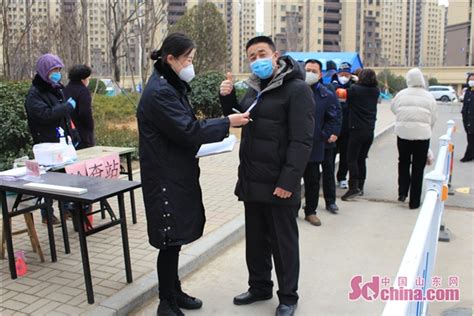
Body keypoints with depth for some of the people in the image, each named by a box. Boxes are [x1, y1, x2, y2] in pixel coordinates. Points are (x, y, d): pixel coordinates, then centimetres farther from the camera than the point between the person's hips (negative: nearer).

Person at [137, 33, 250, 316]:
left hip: (177, 173, 10)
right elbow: (186, 130, -22)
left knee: (175, 238, 18)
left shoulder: (172, 86, 14)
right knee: (170, 240, 0)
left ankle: (174, 291, 32)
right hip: (165, 176, -10)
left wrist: (202, 141, 4)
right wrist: (227, 122, -16)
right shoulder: (160, 92, -18)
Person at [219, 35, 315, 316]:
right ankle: (260, 287, 36)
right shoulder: (254, 88, 13)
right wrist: (228, 98, 5)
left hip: (279, 184, -7)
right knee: (255, 239, 18)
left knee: (283, 243, 7)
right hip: (252, 182, 7)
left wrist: (289, 181, -23)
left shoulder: (297, 89, -12)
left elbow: (302, 140, -18)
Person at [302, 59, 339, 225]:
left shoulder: (327, 96, 2)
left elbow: (332, 119, 5)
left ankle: (310, 212, 26)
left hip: (314, 146, 1)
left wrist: (325, 136, -7)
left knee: (313, 181, 11)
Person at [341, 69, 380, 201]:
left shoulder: (355, 89, -11)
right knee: (361, 159, 13)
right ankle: (360, 186, 17)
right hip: (370, 130, 6)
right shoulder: (376, 91, 5)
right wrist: (355, 80, 24)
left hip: (357, 129, -6)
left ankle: (354, 187, -14)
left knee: (352, 159, -5)